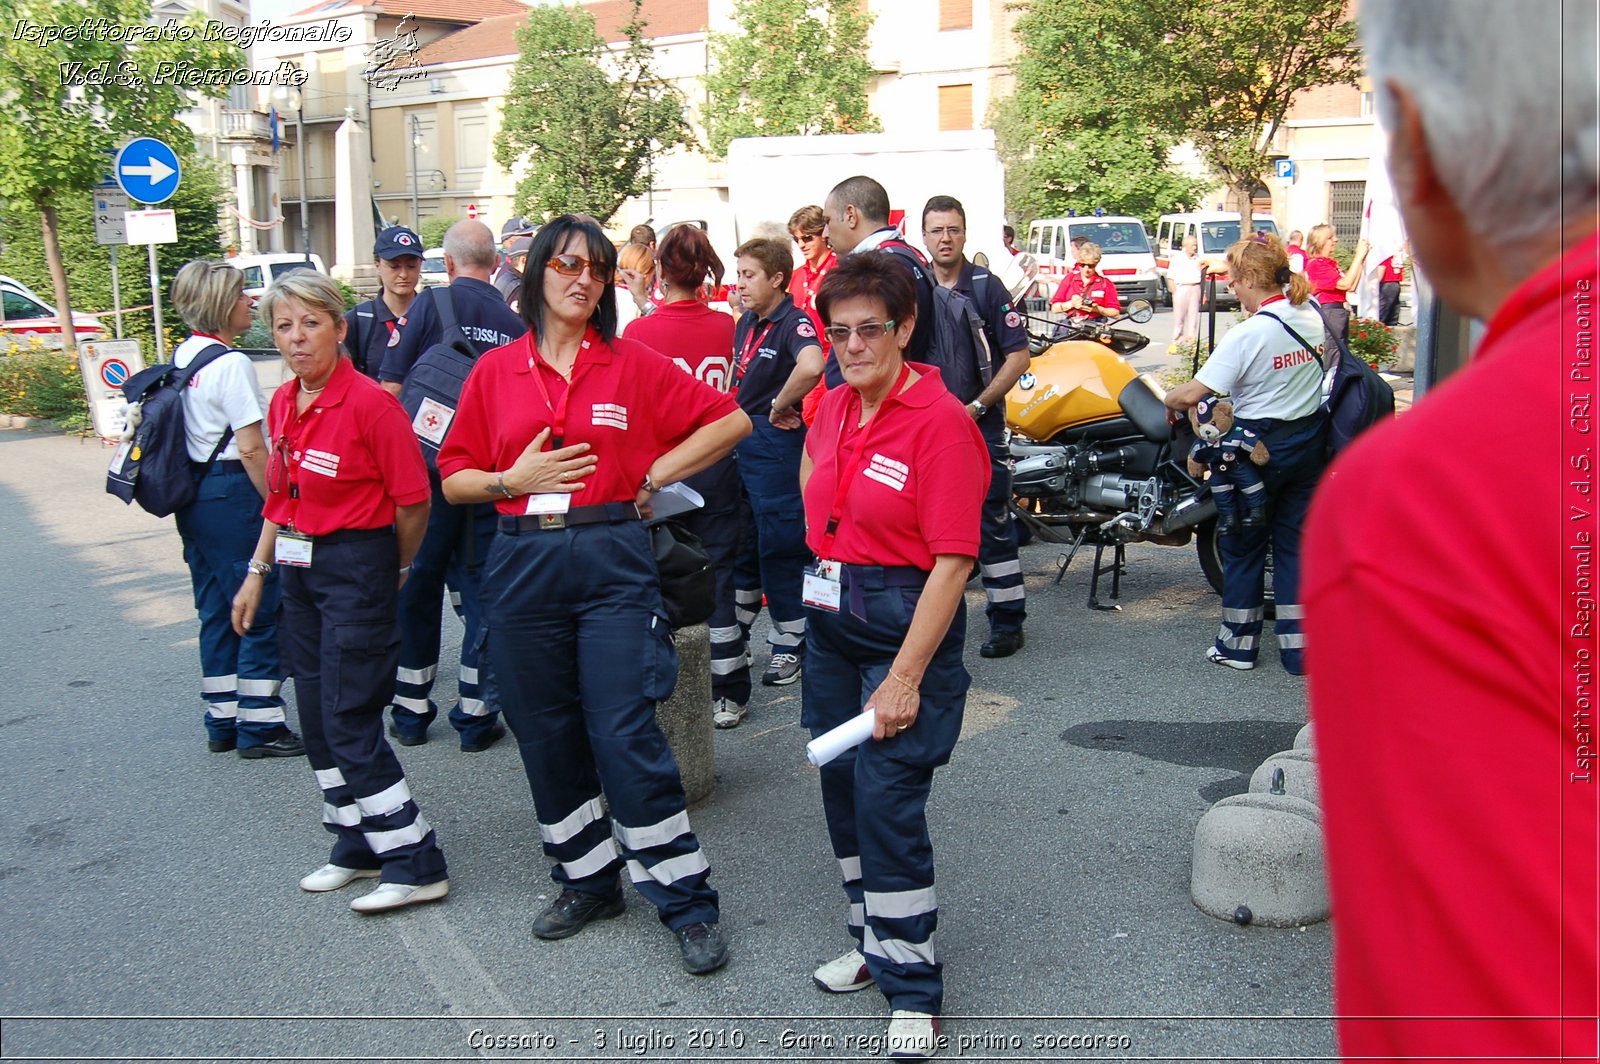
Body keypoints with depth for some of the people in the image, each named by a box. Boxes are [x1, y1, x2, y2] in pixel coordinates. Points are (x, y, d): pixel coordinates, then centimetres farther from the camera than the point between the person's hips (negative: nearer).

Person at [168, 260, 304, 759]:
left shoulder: (182, 356, 10)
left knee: (217, 610, 15)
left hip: (193, 494, 9)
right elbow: (251, 449, -18)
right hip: (232, 494, -9)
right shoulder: (231, 364, -15)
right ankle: (258, 725, 4)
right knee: (262, 610, -1)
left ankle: (222, 722, 23)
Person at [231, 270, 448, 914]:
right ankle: (358, 848, 28)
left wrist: (393, 573, 0)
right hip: (298, 570, 8)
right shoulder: (283, 405, 7)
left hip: (356, 567, -8)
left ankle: (417, 866, 3)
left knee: (349, 723, -7)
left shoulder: (370, 403, -17)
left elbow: (413, 503, -13)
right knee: (317, 721, 13)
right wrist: (257, 573, 16)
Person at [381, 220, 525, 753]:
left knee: (419, 585, 12)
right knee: (481, 588, 8)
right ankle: (476, 713, 10)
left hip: (430, 465, -1)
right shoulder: (515, 322, 1)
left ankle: (412, 710, 20)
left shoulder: (431, 304, -5)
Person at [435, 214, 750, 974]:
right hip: (523, 564, 3)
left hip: (613, 562, -3)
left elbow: (731, 419, 5)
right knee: (546, 734, 10)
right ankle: (588, 881, 28)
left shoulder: (634, 365, 2)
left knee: (625, 734, -6)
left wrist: (657, 474, 0)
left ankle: (688, 903, 6)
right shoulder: (495, 372, 7)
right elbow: (454, 476, 9)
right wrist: (515, 480, -9)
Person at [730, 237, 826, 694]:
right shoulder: (746, 323, 12)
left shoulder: (794, 321, -15)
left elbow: (811, 366, -37)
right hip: (740, 442, 9)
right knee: (740, 544, 17)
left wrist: (779, 406, -23)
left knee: (779, 546, -1)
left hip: (776, 443, -9)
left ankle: (792, 643, 12)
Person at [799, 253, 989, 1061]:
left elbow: (952, 560, -20)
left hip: (907, 622, -8)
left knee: (887, 802, -7)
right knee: (841, 789, 15)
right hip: (830, 620, 8)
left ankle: (913, 990, 9)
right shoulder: (835, 408, 5)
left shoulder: (941, 423, -17)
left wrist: (906, 677, -22)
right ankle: (873, 943, 34)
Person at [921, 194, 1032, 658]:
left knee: (992, 527, -1)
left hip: (979, 425, -4)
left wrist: (978, 405, -14)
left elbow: (1019, 355, -7)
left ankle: (1007, 622, 7)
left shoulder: (987, 286, -4)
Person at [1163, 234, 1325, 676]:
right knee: (1296, 542, 12)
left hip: (1260, 447, -6)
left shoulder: (1248, 334, -21)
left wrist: (1168, 401, -4)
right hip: (1310, 442, 6)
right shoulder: (1313, 317, 0)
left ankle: (1238, 643, 20)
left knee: (1243, 543, 9)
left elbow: (1191, 395, -23)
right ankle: (1299, 647, 15)